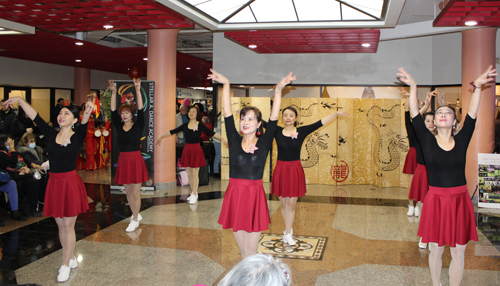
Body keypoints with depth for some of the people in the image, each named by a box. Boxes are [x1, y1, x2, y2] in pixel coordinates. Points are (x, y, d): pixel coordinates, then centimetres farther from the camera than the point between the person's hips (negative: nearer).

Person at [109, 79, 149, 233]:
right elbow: (113, 111, 1)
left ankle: (135, 220, 11)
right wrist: (113, 92, -6)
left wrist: (138, 90, -22)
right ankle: (136, 215, 31)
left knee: (135, 193, 0)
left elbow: (141, 110, -15)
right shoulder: (119, 126, 6)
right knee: (128, 192, 14)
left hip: (135, 160, -5)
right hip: (123, 160, 5)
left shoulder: (138, 126, -4)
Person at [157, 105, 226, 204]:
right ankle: (194, 193, 24)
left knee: (194, 174, -1)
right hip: (187, 150, 4)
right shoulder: (185, 125, 5)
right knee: (189, 174, 9)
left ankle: (194, 195, 9)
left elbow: (212, 133, -9)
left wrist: (222, 138, -20)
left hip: (196, 150, -4)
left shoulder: (200, 125, -5)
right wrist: (161, 137, 18)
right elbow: (173, 131, 13)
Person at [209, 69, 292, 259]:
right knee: (243, 252, 14)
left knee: (251, 251, 6)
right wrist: (225, 85, -6)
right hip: (235, 194, 2)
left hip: (255, 195, -2)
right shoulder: (234, 141, 2)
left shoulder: (264, 143, 0)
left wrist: (278, 91, -20)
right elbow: (227, 113, -2)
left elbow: (273, 118, -10)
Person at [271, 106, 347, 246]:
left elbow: (320, 123, -5)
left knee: (291, 204, 3)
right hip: (280, 170, 1)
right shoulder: (277, 131, -1)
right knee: (283, 203, 11)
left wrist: (336, 113, -10)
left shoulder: (301, 131, -2)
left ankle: (287, 234, 12)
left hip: (295, 170, -1)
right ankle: (288, 229, 30)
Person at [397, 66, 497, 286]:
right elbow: (415, 115, -7)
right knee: (436, 250, 10)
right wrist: (413, 88, -12)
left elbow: (472, 114, -4)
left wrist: (477, 87, -10)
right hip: (436, 200, -1)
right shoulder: (427, 140, -2)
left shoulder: (461, 140, 1)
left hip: (460, 201, 1)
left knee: (458, 252, 9)